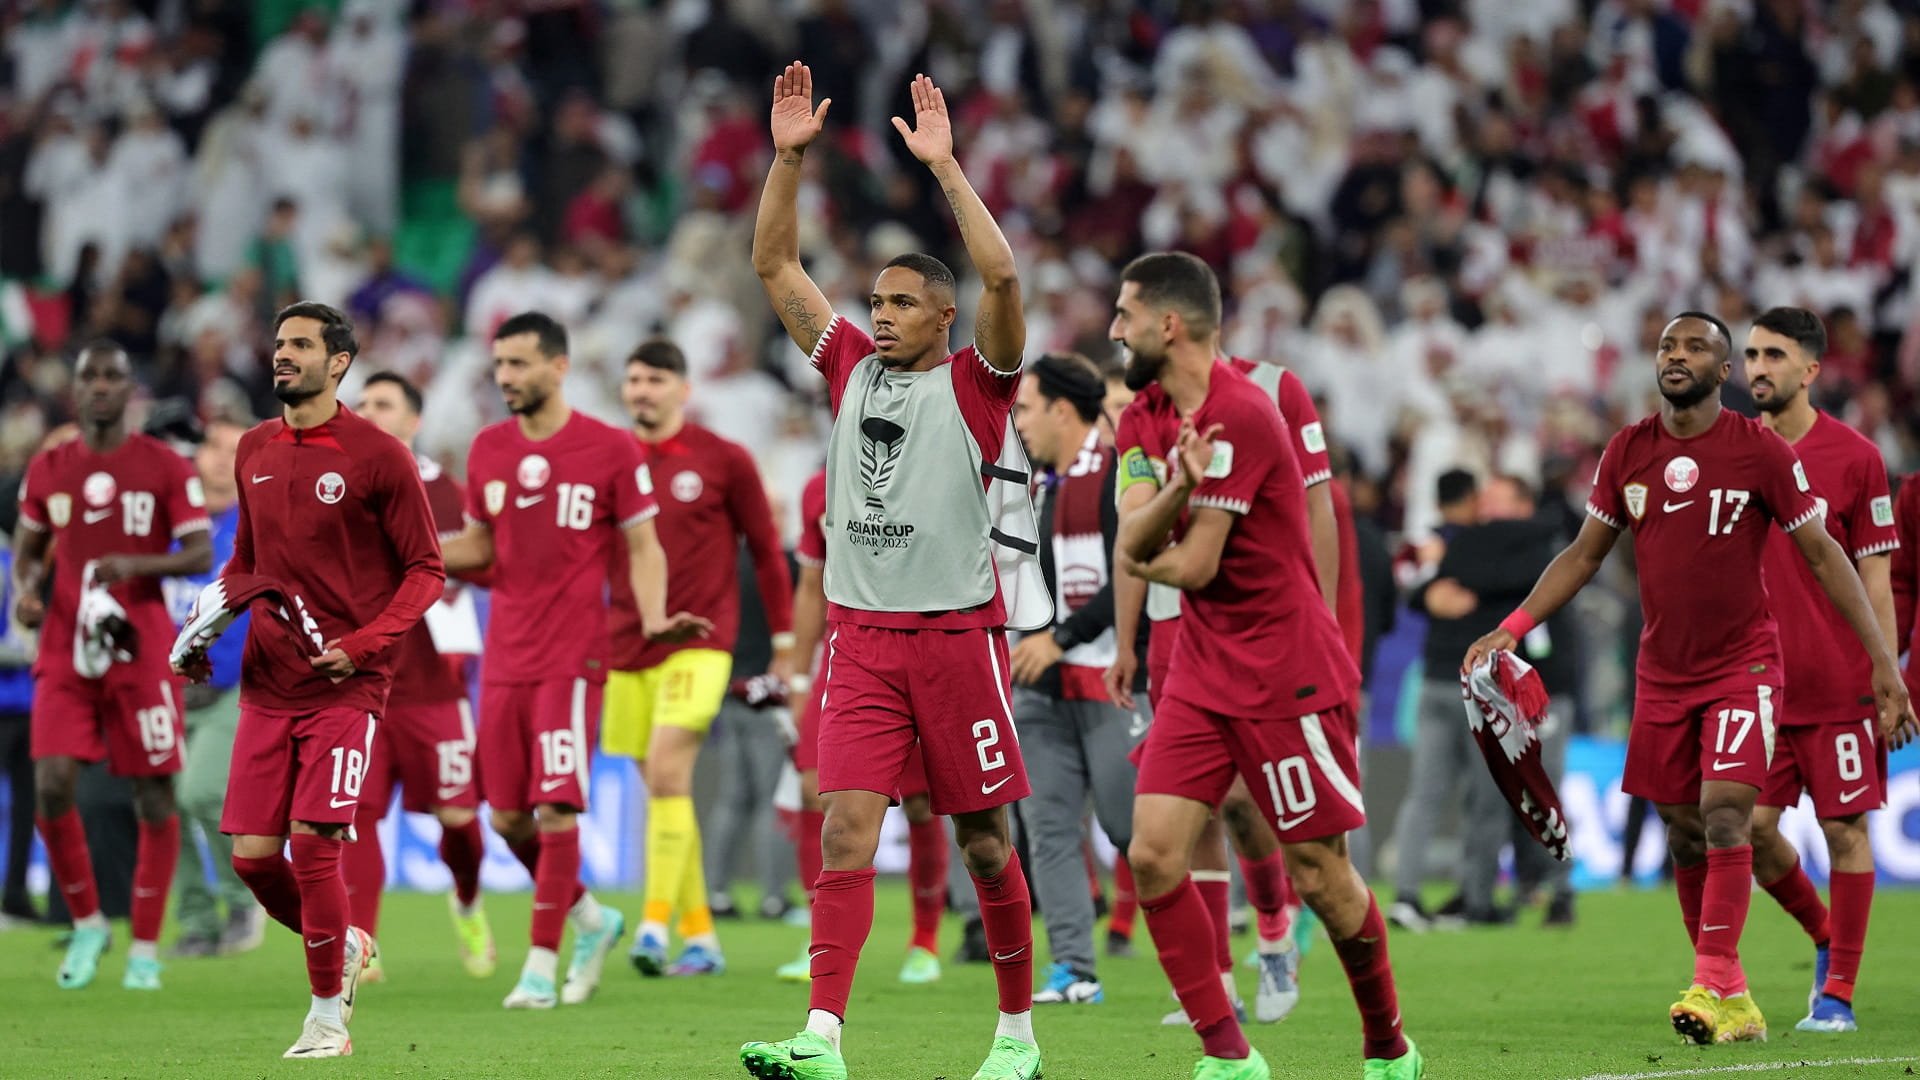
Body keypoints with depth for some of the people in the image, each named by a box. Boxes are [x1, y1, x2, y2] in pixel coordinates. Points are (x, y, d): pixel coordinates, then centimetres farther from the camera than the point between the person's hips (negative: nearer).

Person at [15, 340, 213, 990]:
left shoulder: (165, 468, 0)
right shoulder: (48, 470, 9)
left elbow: (201, 555, -4)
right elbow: (28, 548, 19)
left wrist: (137, 564, -21)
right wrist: (25, 589, -3)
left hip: (140, 649, -2)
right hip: (65, 650, 2)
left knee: (154, 796, 0)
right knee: (52, 787, -10)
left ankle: (145, 948, 9)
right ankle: (86, 923, 11)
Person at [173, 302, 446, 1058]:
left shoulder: (377, 456, -6)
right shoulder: (255, 451, 11)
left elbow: (425, 570, -4)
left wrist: (363, 644, -17)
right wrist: (200, 632, 8)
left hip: (344, 684, -5)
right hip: (265, 683, 5)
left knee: (312, 841, -13)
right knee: (252, 854, 0)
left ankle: (328, 1017, 1)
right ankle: (345, 947, 27)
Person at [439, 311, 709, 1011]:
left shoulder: (611, 449, -4)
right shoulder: (489, 449, 10)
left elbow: (643, 547, 0)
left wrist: (654, 617, -16)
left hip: (572, 656, -5)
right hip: (504, 658, 5)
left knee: (556, 808, -11)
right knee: (507, 817, 5)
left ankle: (542, 962, -4)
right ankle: (590, 919, 27)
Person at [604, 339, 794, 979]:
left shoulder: (724, 461, -2)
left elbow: (767, 552, 4)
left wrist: (785, 643, 4)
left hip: (698, 643, -5)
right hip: (626, 648, 5)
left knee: (667, 773, -19)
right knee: (662, 788, 6)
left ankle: (656, 925, -22)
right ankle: (700, 937, 14)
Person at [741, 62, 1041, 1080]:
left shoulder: (973, 385, -1)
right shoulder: (849, 367, 11)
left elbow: (1001, 275, -17)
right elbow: (775, 267, 10)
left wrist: (944, 165, -19)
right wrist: (789, 158, 0)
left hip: (957, 633, -3)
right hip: (861, 635, 3)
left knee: (983, 841, 5)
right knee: (845, 826, -9)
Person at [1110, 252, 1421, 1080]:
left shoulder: (1240, 415, -19)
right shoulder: (1144, 419, 8)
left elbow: (1194, 566, -20)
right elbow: (1131, 542, -6)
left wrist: (1141, 559, 2)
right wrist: (1176, 490, -26)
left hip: (1285, 675, -7)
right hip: (1200, 672, 7)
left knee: (1319, 875, -1)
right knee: (1153, 857, -7)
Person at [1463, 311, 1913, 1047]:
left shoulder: (1762, 452, -8)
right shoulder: (1628, 452, 3)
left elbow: (1822, 554, -4)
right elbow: (1584, 554, 12)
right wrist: (1512, 629, 2)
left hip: (1741, 665, -4)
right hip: (1663, 672, 4)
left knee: (1724, 815, -18)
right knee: (1684, 833, 5)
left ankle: (1714, 988, -20)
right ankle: (1732, 999, 12)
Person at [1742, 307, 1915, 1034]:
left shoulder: (1853, 457, -3)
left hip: (1838, 685, -3)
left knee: (1845, 829, -1)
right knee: (1751, 825, -1)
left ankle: (1838, 992, 6)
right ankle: (1825, 939, 24)